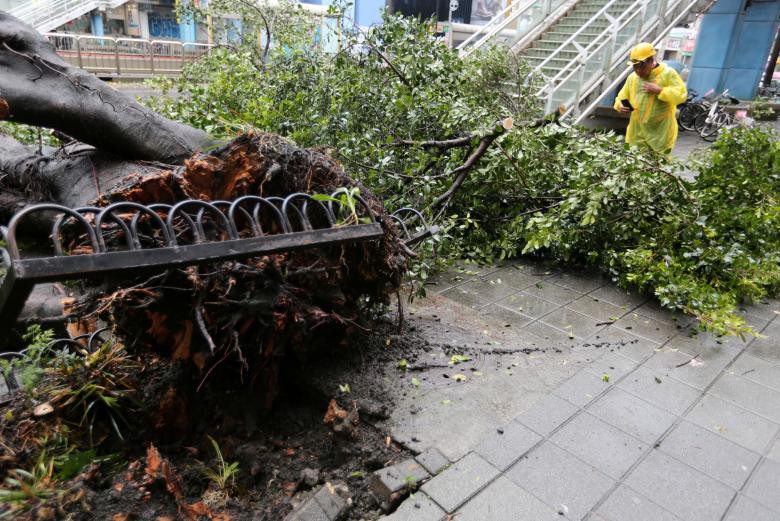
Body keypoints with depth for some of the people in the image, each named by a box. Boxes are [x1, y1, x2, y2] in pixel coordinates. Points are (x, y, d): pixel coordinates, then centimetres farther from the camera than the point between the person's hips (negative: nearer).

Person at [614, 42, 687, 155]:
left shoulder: (668, 73, -5)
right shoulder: (632, 77, 9)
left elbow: (681, 95, -12)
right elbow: (622, 96, 17)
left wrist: (658, 90, -19)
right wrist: (621, 106, -6)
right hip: (637, 133, 4)